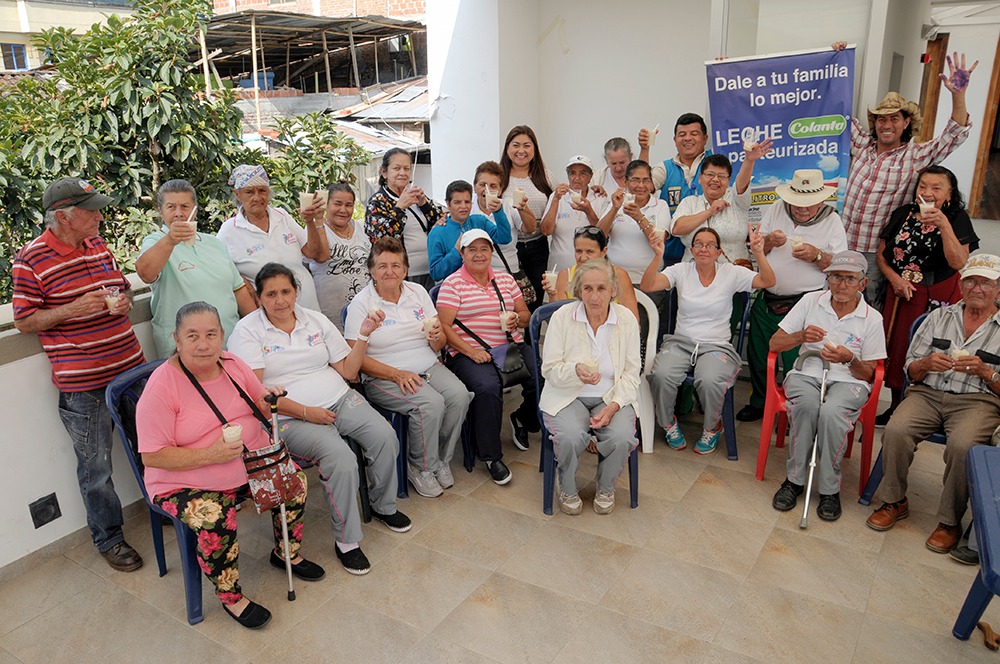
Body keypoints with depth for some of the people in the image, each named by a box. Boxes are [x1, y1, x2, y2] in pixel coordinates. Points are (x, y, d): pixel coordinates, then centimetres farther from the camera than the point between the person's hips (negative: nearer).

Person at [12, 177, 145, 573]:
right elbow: (24, 321, -7)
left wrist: (123, 299, -2)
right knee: (96, 466, 7)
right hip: (82, 384, -6)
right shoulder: (31, 260, -10)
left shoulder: (98, 244, 8)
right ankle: (107, 537, 25)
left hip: (131, 368, 6)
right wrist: (73, 309, -21)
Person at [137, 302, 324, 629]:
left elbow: (258, 408, 12)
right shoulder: (161, 386, -20)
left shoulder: (232, 364, -1)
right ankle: (230, 597, -3)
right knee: (216, 523, -30)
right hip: (186, 483, -6)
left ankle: (287, 553, 18)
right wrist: (210, 455, -29)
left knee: (294, 480, -8)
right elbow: (152, 457, -20)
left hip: (250, 462, 6)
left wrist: (268, 399, -13)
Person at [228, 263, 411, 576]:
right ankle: (346, 542, -12)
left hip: (340, 400, 5)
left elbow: (347, 371, 10)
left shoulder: (316, 320, 12)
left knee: (385, 436, -19)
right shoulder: (247, 331, -1)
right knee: (340, 457, -30)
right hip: (291, 418, -5)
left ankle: (383, 506, 8)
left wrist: (363, 334, -4)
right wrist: (306, 412, -16)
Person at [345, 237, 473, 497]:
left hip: (428, 367, 5)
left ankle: (442, 459, 0)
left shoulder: (418, 292, 9)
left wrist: (437, 337, -14)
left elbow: (438, 347, 11)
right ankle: (422, 468, -6)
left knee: (459, 395, -22)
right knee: (431, 403, -29)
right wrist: (398, 374, -19)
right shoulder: (360, 304, -4)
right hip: (383, 377, -5)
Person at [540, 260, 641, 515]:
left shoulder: (627, 320, -3)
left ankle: (606, 489, 8)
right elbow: (549, 369, -7)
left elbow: (631, 373, 0)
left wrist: (614, 406, -15)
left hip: (611, 397, 2)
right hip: (567, 396, -1)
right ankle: (567, 489, 4)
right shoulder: (562, 317, -9)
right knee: (571, 437, -31)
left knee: (622, 437, -27)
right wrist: (576, 371, -29)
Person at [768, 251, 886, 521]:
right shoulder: (810, 301, 5)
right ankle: (794, 479, -19)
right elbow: (774, 344, 4)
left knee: (831, 411, -35)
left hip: (848, 381, -1)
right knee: (807, 404, -35)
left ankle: (829, 489, -17)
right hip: (806, 373, 1)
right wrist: (801, 336, -16)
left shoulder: (872, 319, 2)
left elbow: (868, 375, 4)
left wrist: (849, 359, -18)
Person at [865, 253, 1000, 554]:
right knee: (896, 431, -28)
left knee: (962, 445, -34)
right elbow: (911, 370, 13)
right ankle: (894, 501, -6)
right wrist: (927, 364, -8)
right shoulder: (939, 317, 15)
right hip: (928, 392, 2)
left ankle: (950, 522, -12)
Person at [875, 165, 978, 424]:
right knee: (896, 347, 7)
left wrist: (944, 225, -23)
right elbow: (881, 255, 11)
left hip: (938, 299, -4)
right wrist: (895, 278, -7)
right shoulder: (903, 214, 8)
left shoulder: (958, 219, -4)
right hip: (901, 293, 4)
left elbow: (959, 262, -17)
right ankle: (896, 406, 21)